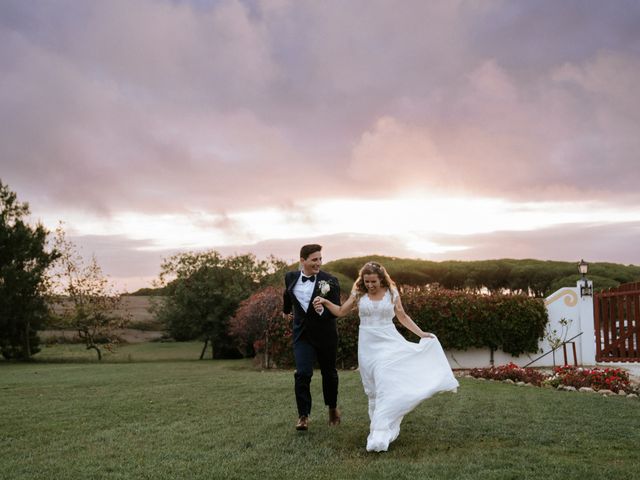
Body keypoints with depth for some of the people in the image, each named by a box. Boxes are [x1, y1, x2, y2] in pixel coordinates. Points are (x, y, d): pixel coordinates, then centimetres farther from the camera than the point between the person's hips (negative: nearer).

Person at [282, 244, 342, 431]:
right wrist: (286, 310, 36)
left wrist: (323, 311, -35)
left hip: (325, 334, -1)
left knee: (329, 373, 14)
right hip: (302, 334, 1)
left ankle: (333, 408, 36)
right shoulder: (290, 277, -3)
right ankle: (303, 415, -1)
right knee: (302, 374, -11)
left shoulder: (330, 281, -14)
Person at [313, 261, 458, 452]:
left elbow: (403, 317, 9)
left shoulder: (392, 293, 1)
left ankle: (381, 434, -18)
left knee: (385, 384, -15)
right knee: (372, 388, 5)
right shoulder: (359, 294, 3)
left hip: (388, 341, -2)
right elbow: (340, 311, 9)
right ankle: (380, 427, 18)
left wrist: (421, 333, 3)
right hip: (368, 343, 2)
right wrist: (325, 302, -7)